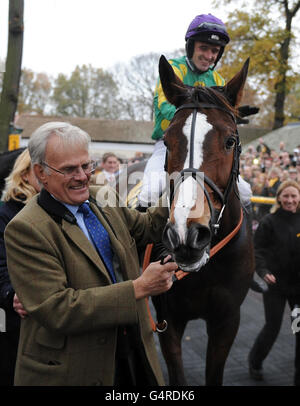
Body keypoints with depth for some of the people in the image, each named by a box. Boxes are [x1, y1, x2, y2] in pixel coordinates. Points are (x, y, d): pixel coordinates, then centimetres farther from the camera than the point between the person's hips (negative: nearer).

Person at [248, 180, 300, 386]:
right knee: (272, 328, 4)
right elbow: (258, 250, -9)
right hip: (275, 285, -3)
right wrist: (263, 271, -24)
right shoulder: (269, 222, -9)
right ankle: (255, 361, 33)